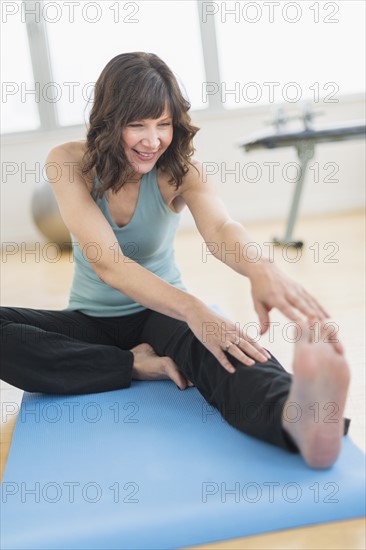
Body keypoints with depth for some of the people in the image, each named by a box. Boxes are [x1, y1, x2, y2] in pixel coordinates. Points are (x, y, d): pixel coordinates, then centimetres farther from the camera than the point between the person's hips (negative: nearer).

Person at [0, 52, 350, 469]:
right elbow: (106, 262, -28)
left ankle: (299, 417, -68)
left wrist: (260, 269, -57)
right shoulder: (68, 164, -14)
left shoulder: (178, 169, -10)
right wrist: (192, 309, -45)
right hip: (92, 320, 2)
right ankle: (141, 366, -25)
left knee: (215, 342, -38)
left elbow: (219, 227, -32)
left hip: (161, 312, -1)